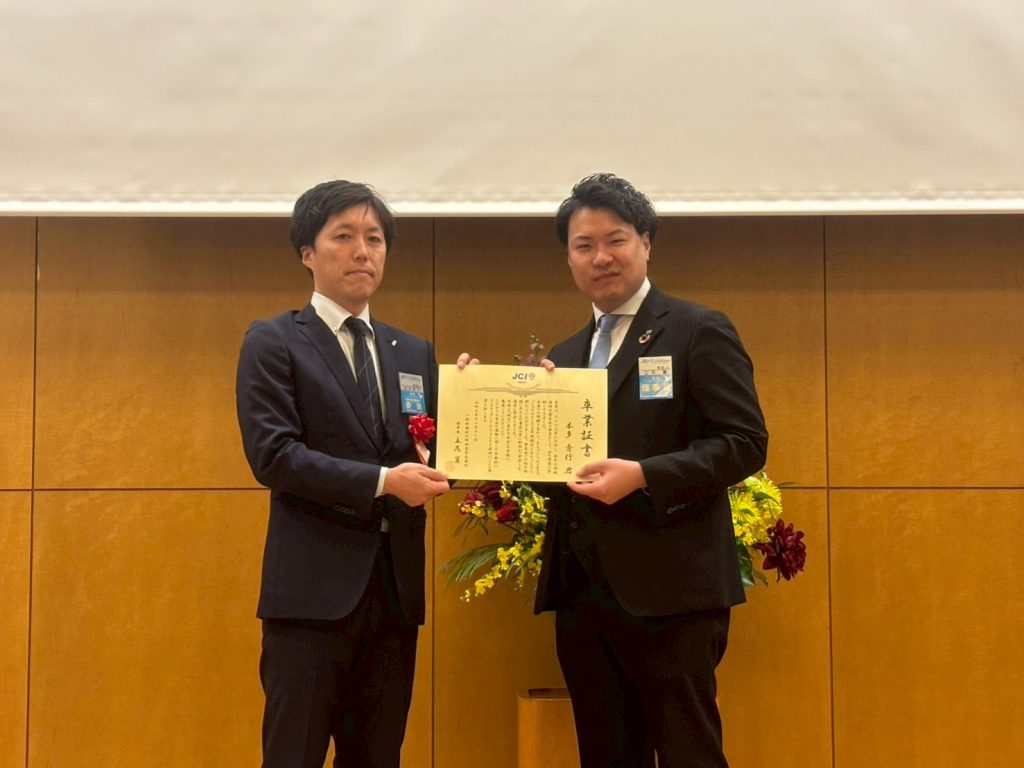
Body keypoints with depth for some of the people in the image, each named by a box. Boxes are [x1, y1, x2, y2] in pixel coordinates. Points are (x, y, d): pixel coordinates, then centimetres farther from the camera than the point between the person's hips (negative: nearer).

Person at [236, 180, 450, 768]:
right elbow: (273, 454, -12)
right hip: (313, 586, -5)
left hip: (396, 586, 5)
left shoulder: (415, 353, 15)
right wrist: (382, 481, -19)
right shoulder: (274, 342, -1)